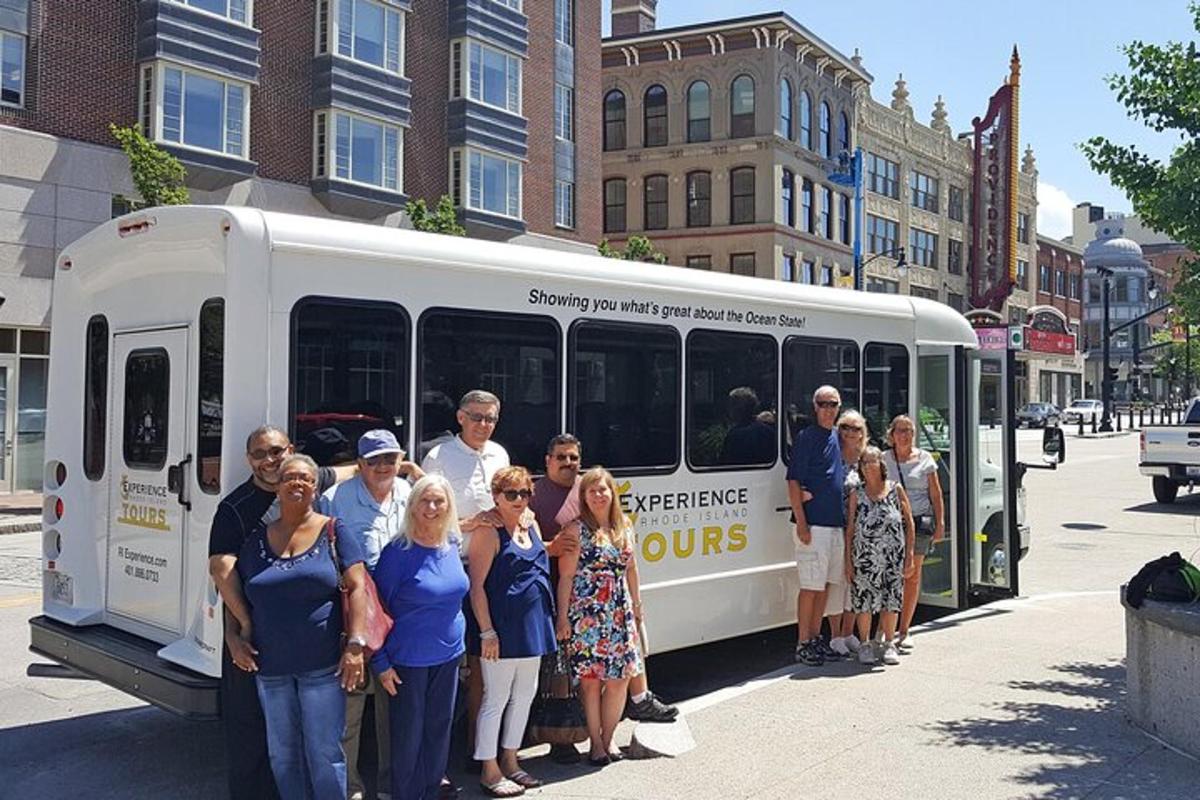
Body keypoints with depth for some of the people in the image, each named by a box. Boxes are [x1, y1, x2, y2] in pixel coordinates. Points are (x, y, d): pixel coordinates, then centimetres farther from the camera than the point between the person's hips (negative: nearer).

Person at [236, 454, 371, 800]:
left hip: (322, 666, -3)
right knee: (282, 756, 14)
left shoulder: (333, 531, -2)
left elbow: (357, 587, -7)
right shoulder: (258, 538, 7)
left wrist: (355, 644, -14)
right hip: (270, 667, 4)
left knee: (324, 754, 1)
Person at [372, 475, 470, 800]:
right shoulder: (398, 551, -14)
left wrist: (458, 644, 15)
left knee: (439, 731, 14)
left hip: (448, 656, 6)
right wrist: (381, 663, -12)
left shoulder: (451, 549, 4)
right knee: (408, 736, 5)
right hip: (409, 660, -5)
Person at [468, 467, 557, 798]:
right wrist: (487, 632, -19)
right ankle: (489, 771, 14)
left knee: (524, 697, 16)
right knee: (496, 700, 1)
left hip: (533, 628, 8)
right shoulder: (489, 533, -12)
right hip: (502, 630, -8)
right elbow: (477, 586, -15)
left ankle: (510, 762, 30)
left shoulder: (531, 529, 11)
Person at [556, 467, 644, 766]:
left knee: (620, 679, 6)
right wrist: (562, 617, -11)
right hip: (586, 615, -5)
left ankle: (608, 739, 22)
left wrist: (636, 604, 20)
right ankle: (595, 744, 13)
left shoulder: (624, 528, 10)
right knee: (591, 680, -1)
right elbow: (566, 575, -8)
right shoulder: (578, 530, -5)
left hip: (620, 615, 5)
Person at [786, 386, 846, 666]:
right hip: (813, 525, -7)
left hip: (836, 524, 7)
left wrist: (846, 518, 15)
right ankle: (802, 644, 4)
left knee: (824, 585, 12)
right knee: (810, 587, -4)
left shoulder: (837, 439, 14)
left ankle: (815, 639, 21)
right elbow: (793, 482, -12)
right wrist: (801, 524, -17)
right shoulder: (806, 438, -8)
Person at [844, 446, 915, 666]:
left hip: (893, 557, 0)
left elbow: (909, 523, 6)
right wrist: (848, 561, -1)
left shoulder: (896, 489, 4)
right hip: (864, 556, 0)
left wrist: (909, 554, 1)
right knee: (864, 600, 2)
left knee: (891, 600, 6)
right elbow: (850, 529, 4)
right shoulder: (856, 494, 3)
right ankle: (866, 644, 17)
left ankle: (889, 644, 21)